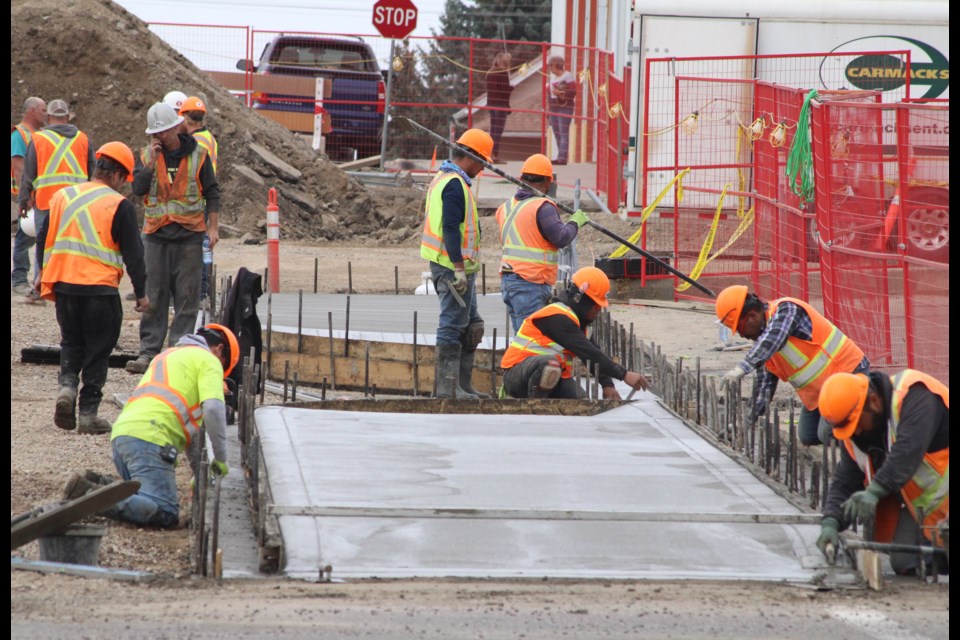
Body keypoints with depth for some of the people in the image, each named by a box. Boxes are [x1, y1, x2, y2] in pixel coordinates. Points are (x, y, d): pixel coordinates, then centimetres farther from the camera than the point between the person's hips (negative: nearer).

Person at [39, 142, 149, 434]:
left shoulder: (61, 197, 7)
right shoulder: (119, 206, -7)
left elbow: (47, 243, 13)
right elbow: (133, 253, -4)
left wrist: (47, 283, 23)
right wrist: (141, 292, 5)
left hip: (64, 286, 4)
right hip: (101, 289, -4)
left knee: (71, 342, 20)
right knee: (98, 350, 6)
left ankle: (67, 384, -5)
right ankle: (88, 412, 5)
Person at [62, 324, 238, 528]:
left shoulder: (166, 356, 36)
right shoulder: (208, 360, 10)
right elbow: (213, 408, -7)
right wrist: (220, 459, 3)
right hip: (149, 437, -9)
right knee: (166, 514, -18)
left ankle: (96, 485, -4)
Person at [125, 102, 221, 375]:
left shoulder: (197, 155, 2)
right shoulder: (146, 155, 6)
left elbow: (212, 193, 6)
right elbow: (138, 188, -6)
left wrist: (212, 227, -2)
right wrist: (152, 160, -14)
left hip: (189, 234, -1)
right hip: (156, 234, 1)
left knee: (187, 296, -1)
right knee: (154, 296, 1)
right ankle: (149, 350, 4)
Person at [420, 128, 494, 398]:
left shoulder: (442, 179, 18)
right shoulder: (455, 184, -16)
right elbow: (451, 228, -23)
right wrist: (459, 269, -24)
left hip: (451, 266, 11)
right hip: (454, 266, -11)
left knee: (471, 326, 15)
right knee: (453, 325, -7)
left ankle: (463, 384, 18)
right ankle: (447, 387, -5)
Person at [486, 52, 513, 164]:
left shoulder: (490, 73, 10)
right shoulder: (503, 73, -12)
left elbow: (489, 88, 13)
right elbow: (505, 91, -16)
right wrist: (511, 87, 1)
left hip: (491, 104, 7)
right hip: (501, 104, -7)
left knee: (493, 130, 11)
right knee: (498, 130, -6)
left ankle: (491, 155, 12)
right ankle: (495, 156, -9)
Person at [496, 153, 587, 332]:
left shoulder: (507, 206, 12)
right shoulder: (543, 207, -13)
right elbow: (561, 238, -16)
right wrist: (575, 222, 1)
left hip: (508, 281, 9)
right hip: (531, 284, -9)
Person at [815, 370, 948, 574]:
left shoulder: (913, 395, -25)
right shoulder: (854, 432, -1)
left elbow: (908, 450, -37)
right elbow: (843, 482, -1)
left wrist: (874, 492, -45)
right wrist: (830, 523, -19)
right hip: (918, 503, 7)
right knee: (904, 564, -4)